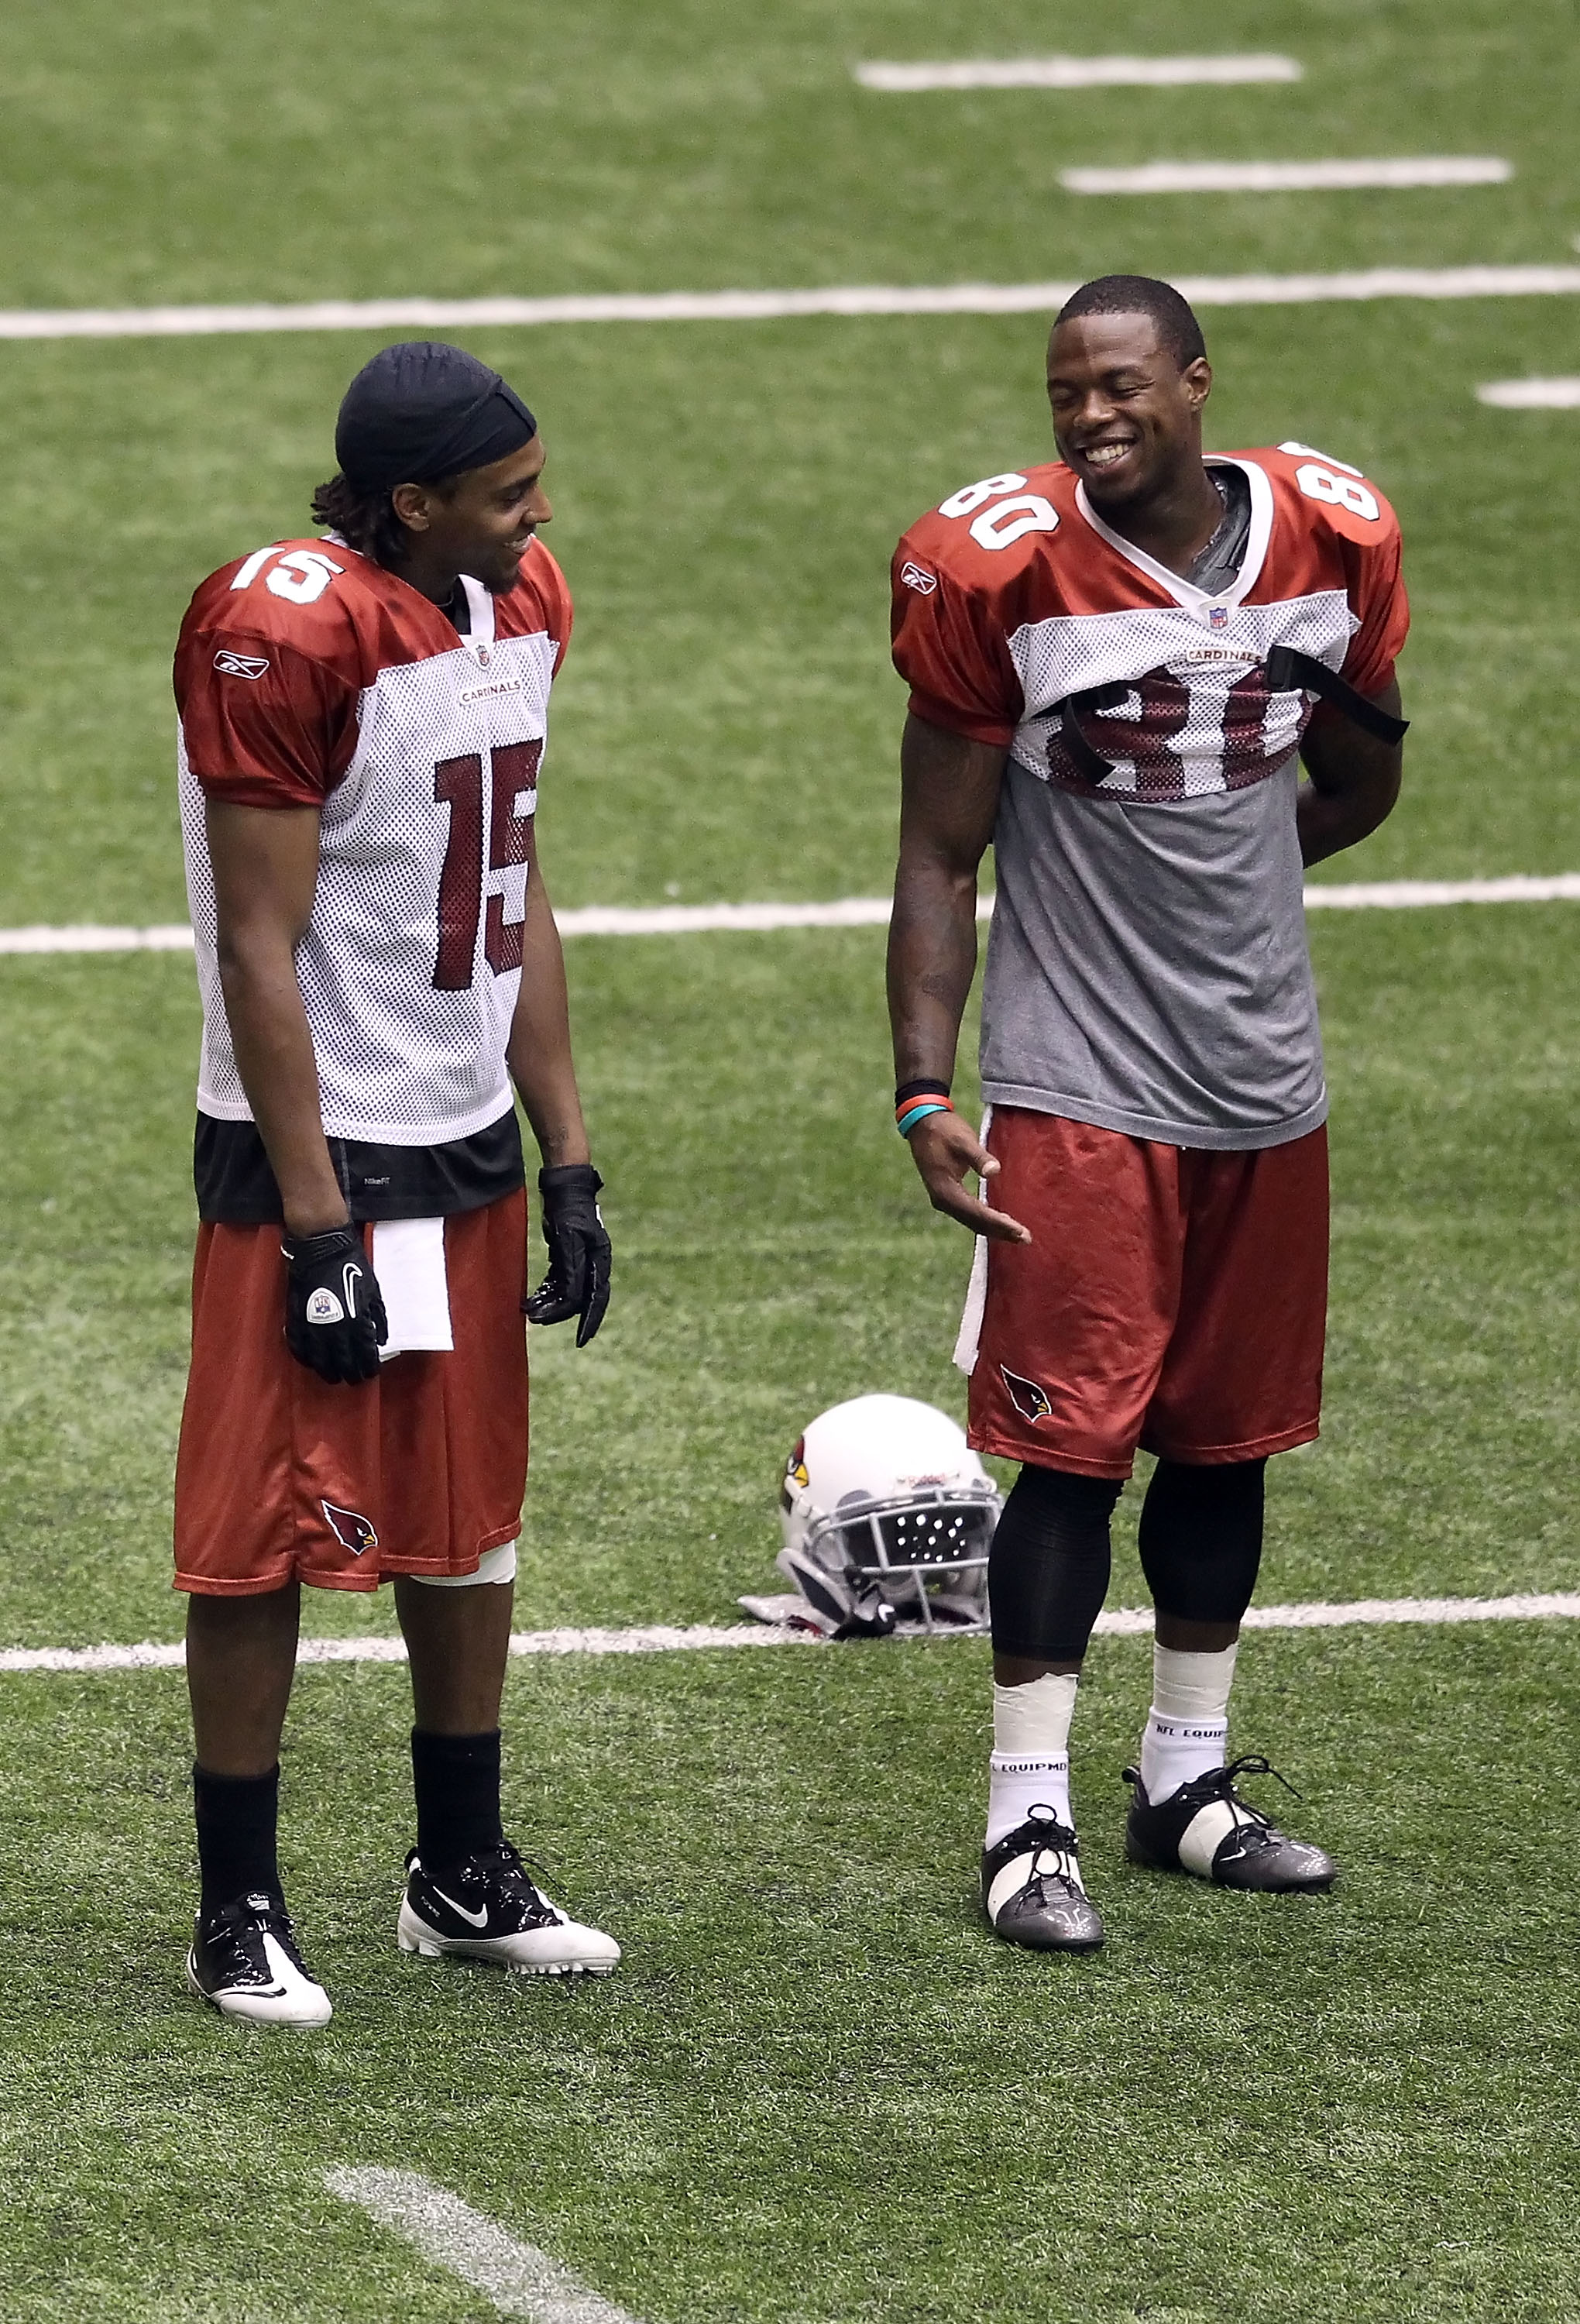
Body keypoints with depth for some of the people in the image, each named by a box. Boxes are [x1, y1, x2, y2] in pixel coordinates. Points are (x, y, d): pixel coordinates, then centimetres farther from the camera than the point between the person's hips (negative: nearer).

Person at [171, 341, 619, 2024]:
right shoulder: (285, 636, -20)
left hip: (468, 1142, 8)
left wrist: (568, 1163, 13)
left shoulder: (517, 606, 6)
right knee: (267, 1539, -1)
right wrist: (317, 1230, -18)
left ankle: (464, 1878, 27)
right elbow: (260, 955, -18)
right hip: (318, 1149, -8)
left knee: (470, 1526, 15)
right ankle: (238, 1914, 9)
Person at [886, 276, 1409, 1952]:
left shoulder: (1330, 541, 0)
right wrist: (925, 1091, -12)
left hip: (1264, 1079, 4)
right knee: (1072, 1448, -6)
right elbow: (939, 858, -6)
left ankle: (1188, 1782, 25)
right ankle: (1028, 1823, -1)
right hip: (1078, 1088, -4)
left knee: (1224, 1436, 12)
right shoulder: (1006, 570, -11)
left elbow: (1356, 786, 18)